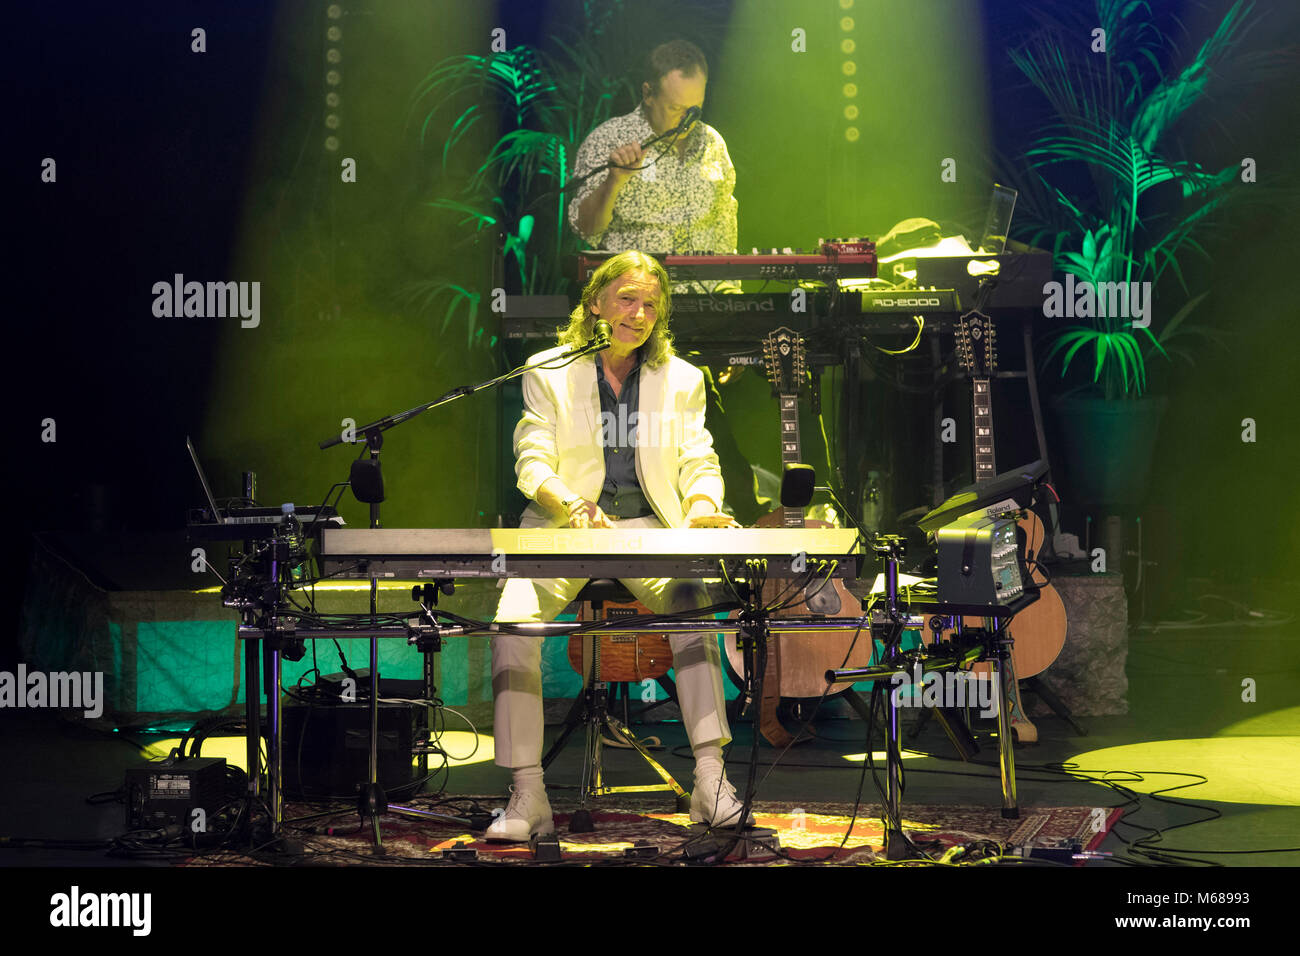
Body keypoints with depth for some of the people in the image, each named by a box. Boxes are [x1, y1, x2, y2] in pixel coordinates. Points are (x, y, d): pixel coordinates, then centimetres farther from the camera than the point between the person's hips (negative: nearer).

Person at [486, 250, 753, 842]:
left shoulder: (682, 379, 12)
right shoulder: (549, 373, 6)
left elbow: (699, 464, 6)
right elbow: (532, 463, -3)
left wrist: (702, 507, -18)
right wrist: (576, 508, -24)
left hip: (649, 527, 1)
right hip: (564, 527, -1)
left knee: (693, 604, -30)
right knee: (513, 622, -27)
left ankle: (710, 782, -29)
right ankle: (527, 797, -21)